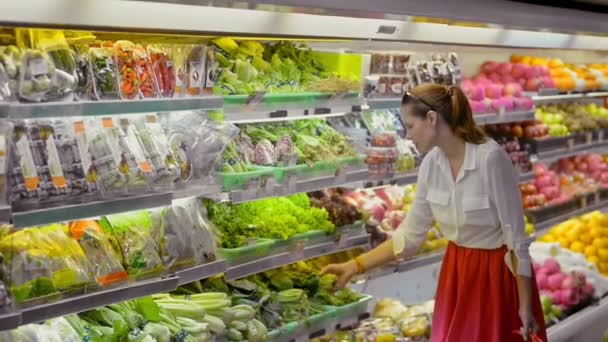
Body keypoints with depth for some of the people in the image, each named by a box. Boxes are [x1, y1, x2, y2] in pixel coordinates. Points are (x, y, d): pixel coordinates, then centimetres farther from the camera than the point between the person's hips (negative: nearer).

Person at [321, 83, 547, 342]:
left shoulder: (490, 158, -24)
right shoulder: (431, 163, -5)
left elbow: (516, 236, -19)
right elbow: (410, 235, 1)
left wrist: (525, 306, -15)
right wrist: (355, 266, -3)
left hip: (498, 272, -6)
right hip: (457, 271, 6)